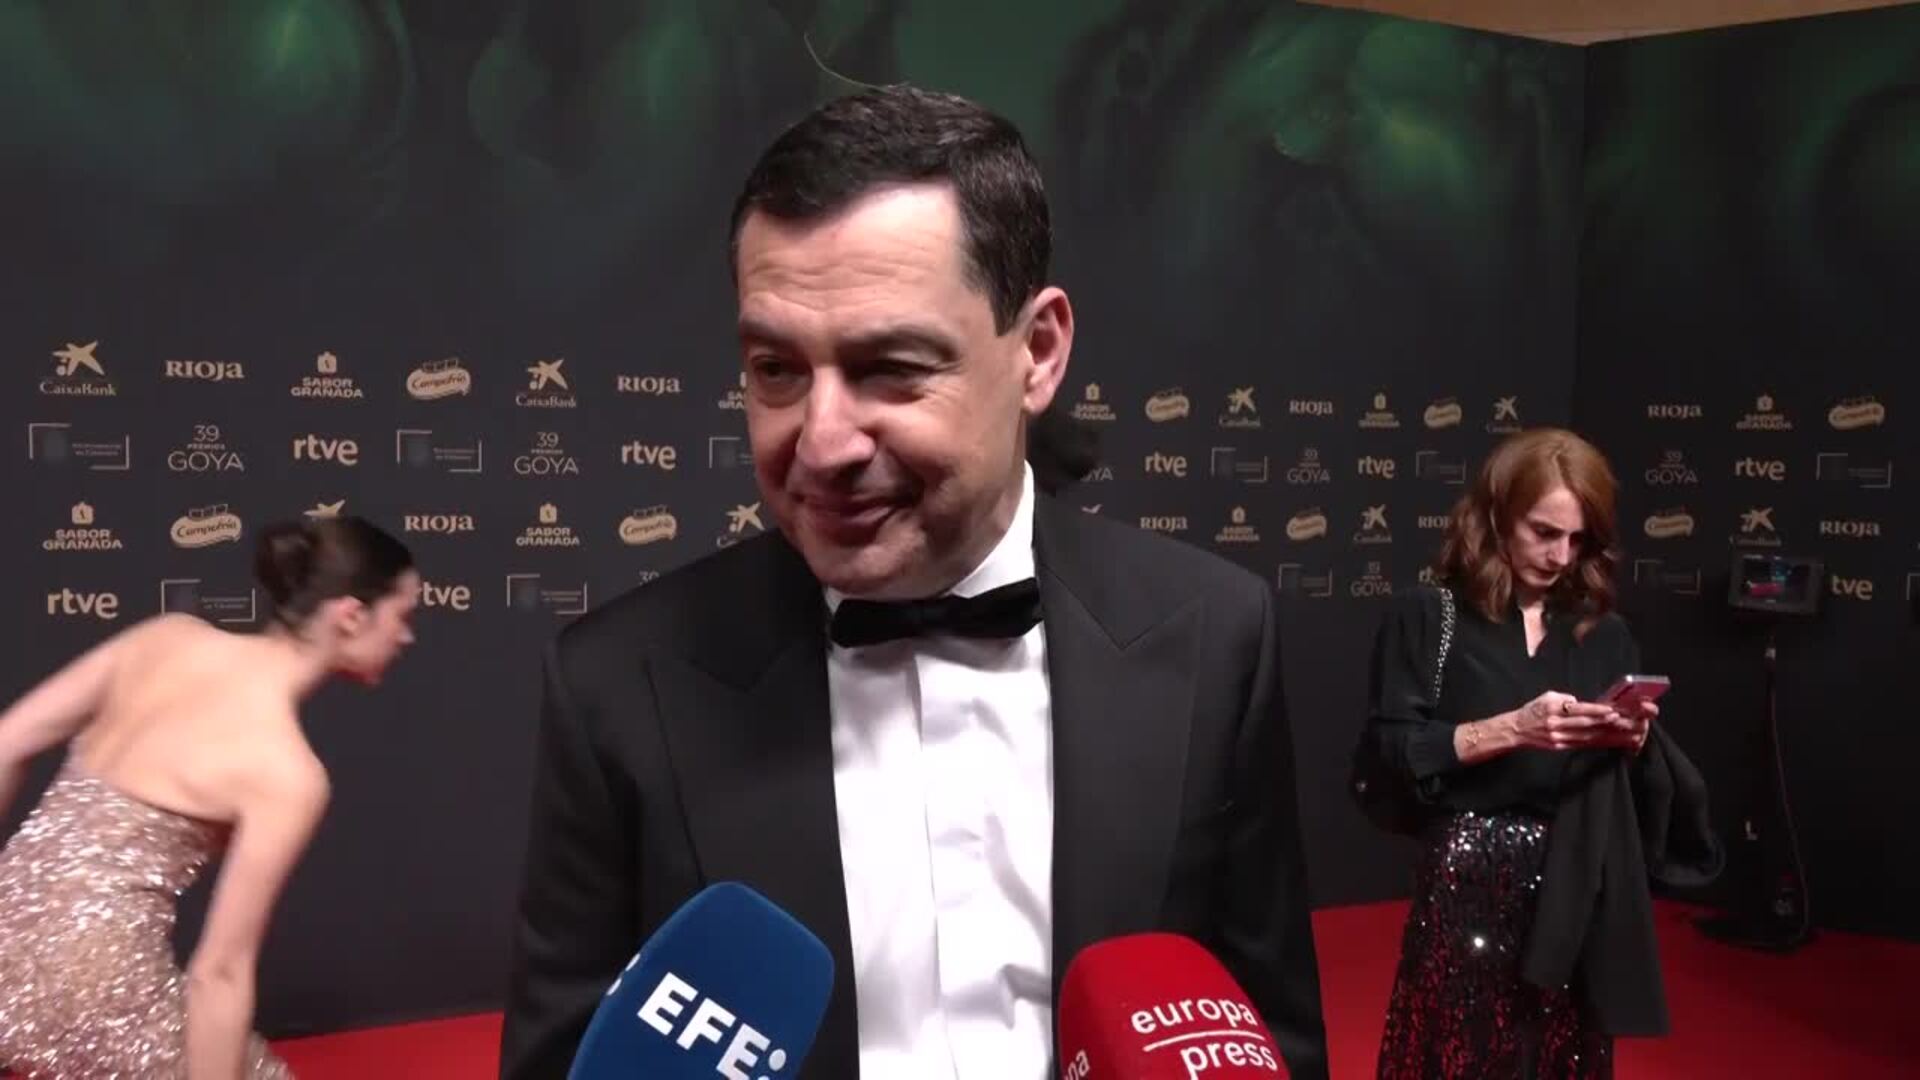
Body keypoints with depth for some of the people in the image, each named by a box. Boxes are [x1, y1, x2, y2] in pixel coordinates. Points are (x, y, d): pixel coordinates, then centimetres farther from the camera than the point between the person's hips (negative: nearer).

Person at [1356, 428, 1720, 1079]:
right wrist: (1510, 729, -19)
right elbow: (1390, 750, -11)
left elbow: (1645, 785, 13)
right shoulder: (1428, 618, -1)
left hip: (1578, 894, 4)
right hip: (1467, 890, -4)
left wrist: (1637, 738, -8)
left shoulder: (1605, 634, 11)